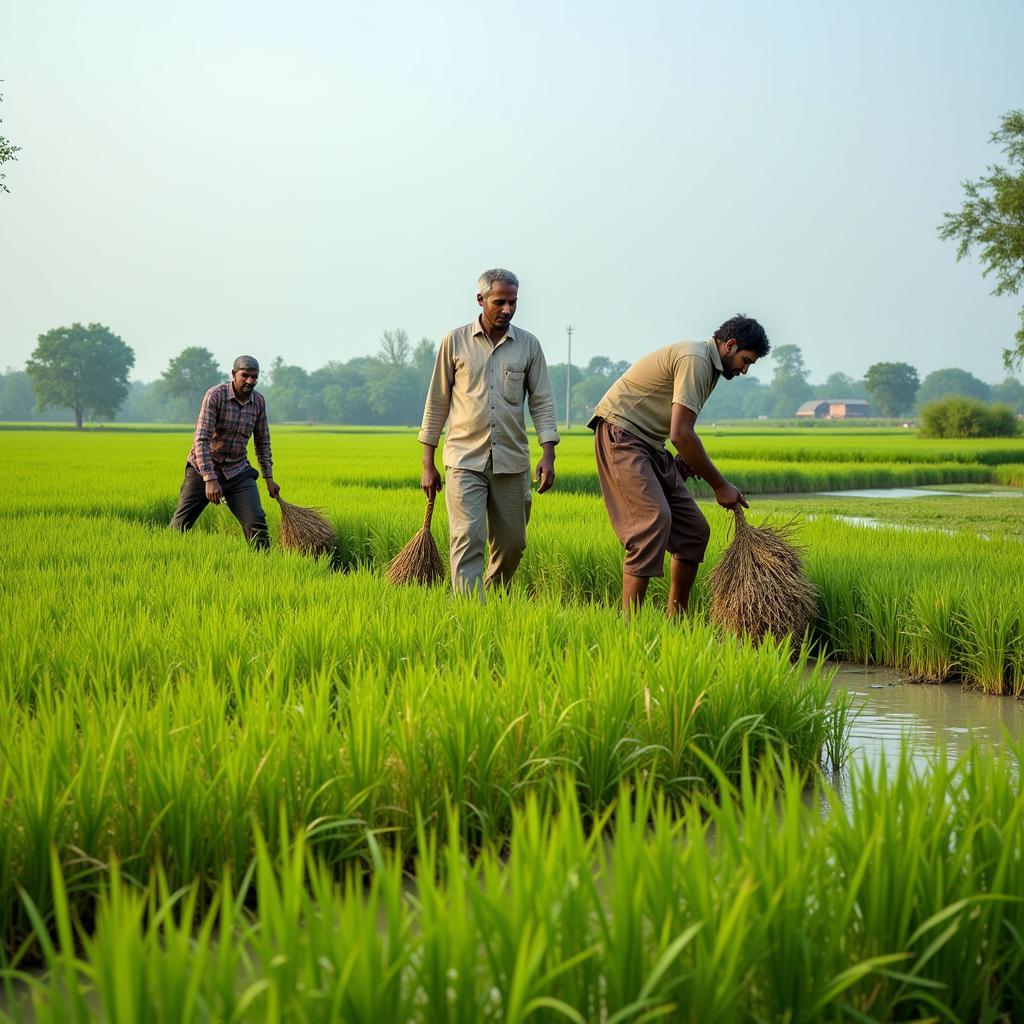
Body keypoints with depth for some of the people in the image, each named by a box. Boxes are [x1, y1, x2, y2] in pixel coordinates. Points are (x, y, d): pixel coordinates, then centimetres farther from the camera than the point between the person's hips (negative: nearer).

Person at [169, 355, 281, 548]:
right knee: (180, 525, 3)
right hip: (204, 468, -3)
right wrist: (210, 479, -31)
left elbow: (262, 442, 13)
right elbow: (201, 439, -23)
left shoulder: (259, 401, -1)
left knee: (257, 523, -14)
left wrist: (269, 477, 8)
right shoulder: (215, 395, -18)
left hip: (237, 471, 3)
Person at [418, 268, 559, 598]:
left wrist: (548, 454, -7)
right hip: (465, 460, -2)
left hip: (511, 462, 3)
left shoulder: (528, 345, 7)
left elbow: (542, 403, 7)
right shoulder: (454, 342, 3)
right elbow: (437, 403, 7)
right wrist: (428, 465, 5)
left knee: (512, 544, 8)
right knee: (467, 538, -14)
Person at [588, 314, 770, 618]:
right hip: (621, 435, -10)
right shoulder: (694, 359, -17)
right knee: (654, 519, -26)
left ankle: (676, 619, 12)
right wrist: (719, 485, -17)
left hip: (650, 444, 10)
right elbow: (681, 434, -24)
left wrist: (688, 462, 5)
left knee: (694, 530, 6)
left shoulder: (709, 365, 16)